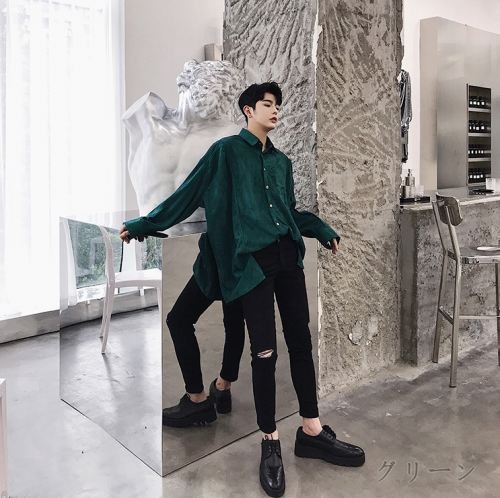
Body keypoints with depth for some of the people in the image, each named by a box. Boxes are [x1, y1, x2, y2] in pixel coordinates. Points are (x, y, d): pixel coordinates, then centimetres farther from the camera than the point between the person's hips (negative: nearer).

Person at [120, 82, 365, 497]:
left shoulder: (282, 161, 20)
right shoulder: (226, 150, 2)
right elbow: (188, 195, 3)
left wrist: (324, 232, 24)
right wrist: (141, 225, 3)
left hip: (288, 256, 6)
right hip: (252, 262, -6)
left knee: (301, 342, 7)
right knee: (265, 352, -5)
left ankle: (312, 432, 19)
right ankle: (270, 444, 11)